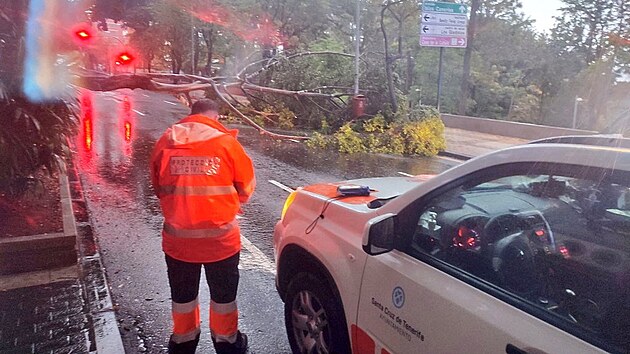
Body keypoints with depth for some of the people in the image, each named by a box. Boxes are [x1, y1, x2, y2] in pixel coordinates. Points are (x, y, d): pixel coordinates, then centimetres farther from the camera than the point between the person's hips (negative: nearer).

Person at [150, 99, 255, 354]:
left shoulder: (165, 141, -2)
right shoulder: (227, 142, -10)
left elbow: (158, 187, 8)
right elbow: (247, 187, -2)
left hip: (178, 237, 3)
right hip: (220, 237, -2)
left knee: (182, 294, 22)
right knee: (223, 293, 18)